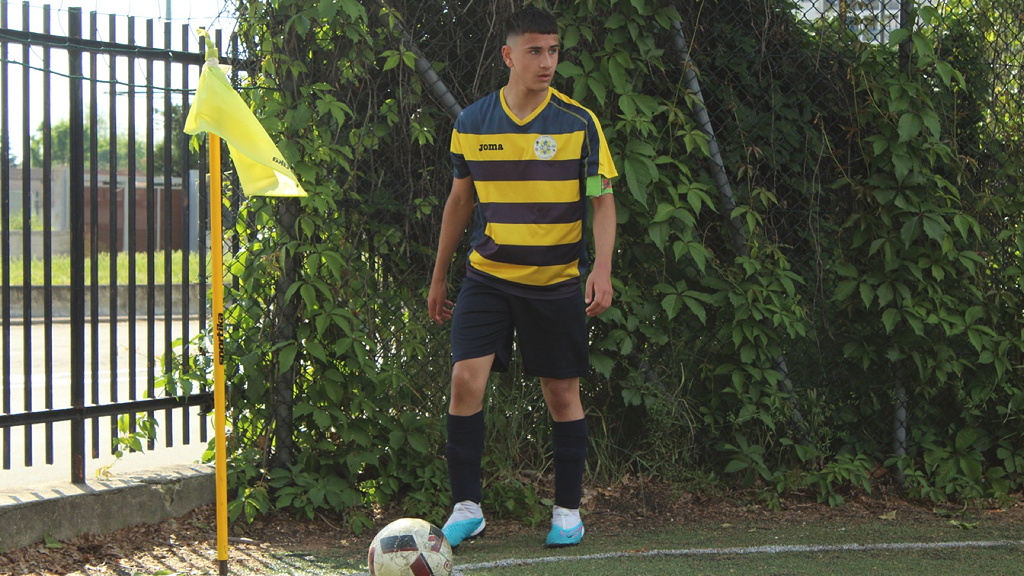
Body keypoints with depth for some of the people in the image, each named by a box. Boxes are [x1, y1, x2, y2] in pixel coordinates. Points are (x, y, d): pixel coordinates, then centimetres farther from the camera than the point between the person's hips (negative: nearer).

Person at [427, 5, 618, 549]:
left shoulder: (579, 123, -5)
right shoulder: (471, 123, 0)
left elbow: (602, 200, -2)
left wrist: (602, 268, -16)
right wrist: (439, 278, 15)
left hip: (556, 280, -1)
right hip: (487, 276, 1)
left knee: (561, 392, 5)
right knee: (466, 378, -13)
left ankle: (567, 510, 19)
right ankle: (466, 507, -2)